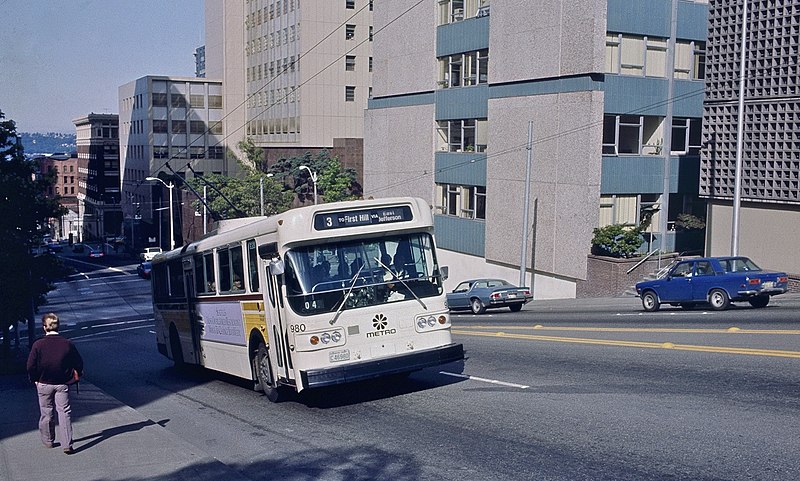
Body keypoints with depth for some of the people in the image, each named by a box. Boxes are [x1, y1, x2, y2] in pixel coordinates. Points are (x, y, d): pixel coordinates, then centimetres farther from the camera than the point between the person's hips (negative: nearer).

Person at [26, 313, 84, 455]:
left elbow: (31, 366, -9)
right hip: (62, 384, 0)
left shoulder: (38, 344, -13)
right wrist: (77, 375, 18)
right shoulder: (68, 344, -8)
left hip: (44, 384, 0)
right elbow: (79, 363, 0)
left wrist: (34, 379, 8)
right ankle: (67, 444, -5)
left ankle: (48, 441, 29)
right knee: (64, 412, 2)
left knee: (46, 412, 14)